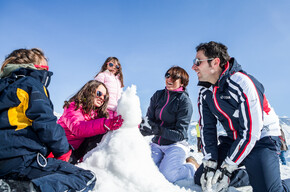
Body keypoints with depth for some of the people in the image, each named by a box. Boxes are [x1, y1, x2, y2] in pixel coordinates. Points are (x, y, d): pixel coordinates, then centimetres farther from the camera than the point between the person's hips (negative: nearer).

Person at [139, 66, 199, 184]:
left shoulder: (184, 101, -10)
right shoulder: (158, 95, 5)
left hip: (176, 144, -4)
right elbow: (149, 118, 3)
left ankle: (192, 168, 7)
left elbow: (180, 134, -16)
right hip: (157, 144, 4)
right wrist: (144, 125, -22)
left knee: (166, 175, -22)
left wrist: (157, 129, -30)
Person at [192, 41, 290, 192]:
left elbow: (251, 132, -24)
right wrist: (210, 163, -11)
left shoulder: (243, 84, -23)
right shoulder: (204, 92, -1)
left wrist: (227, 168, -22)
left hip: (260, 140, -6)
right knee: (201, 178, 0)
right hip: (232, 141, 6)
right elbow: (207, 128, 0)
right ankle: (243, 176, 14)